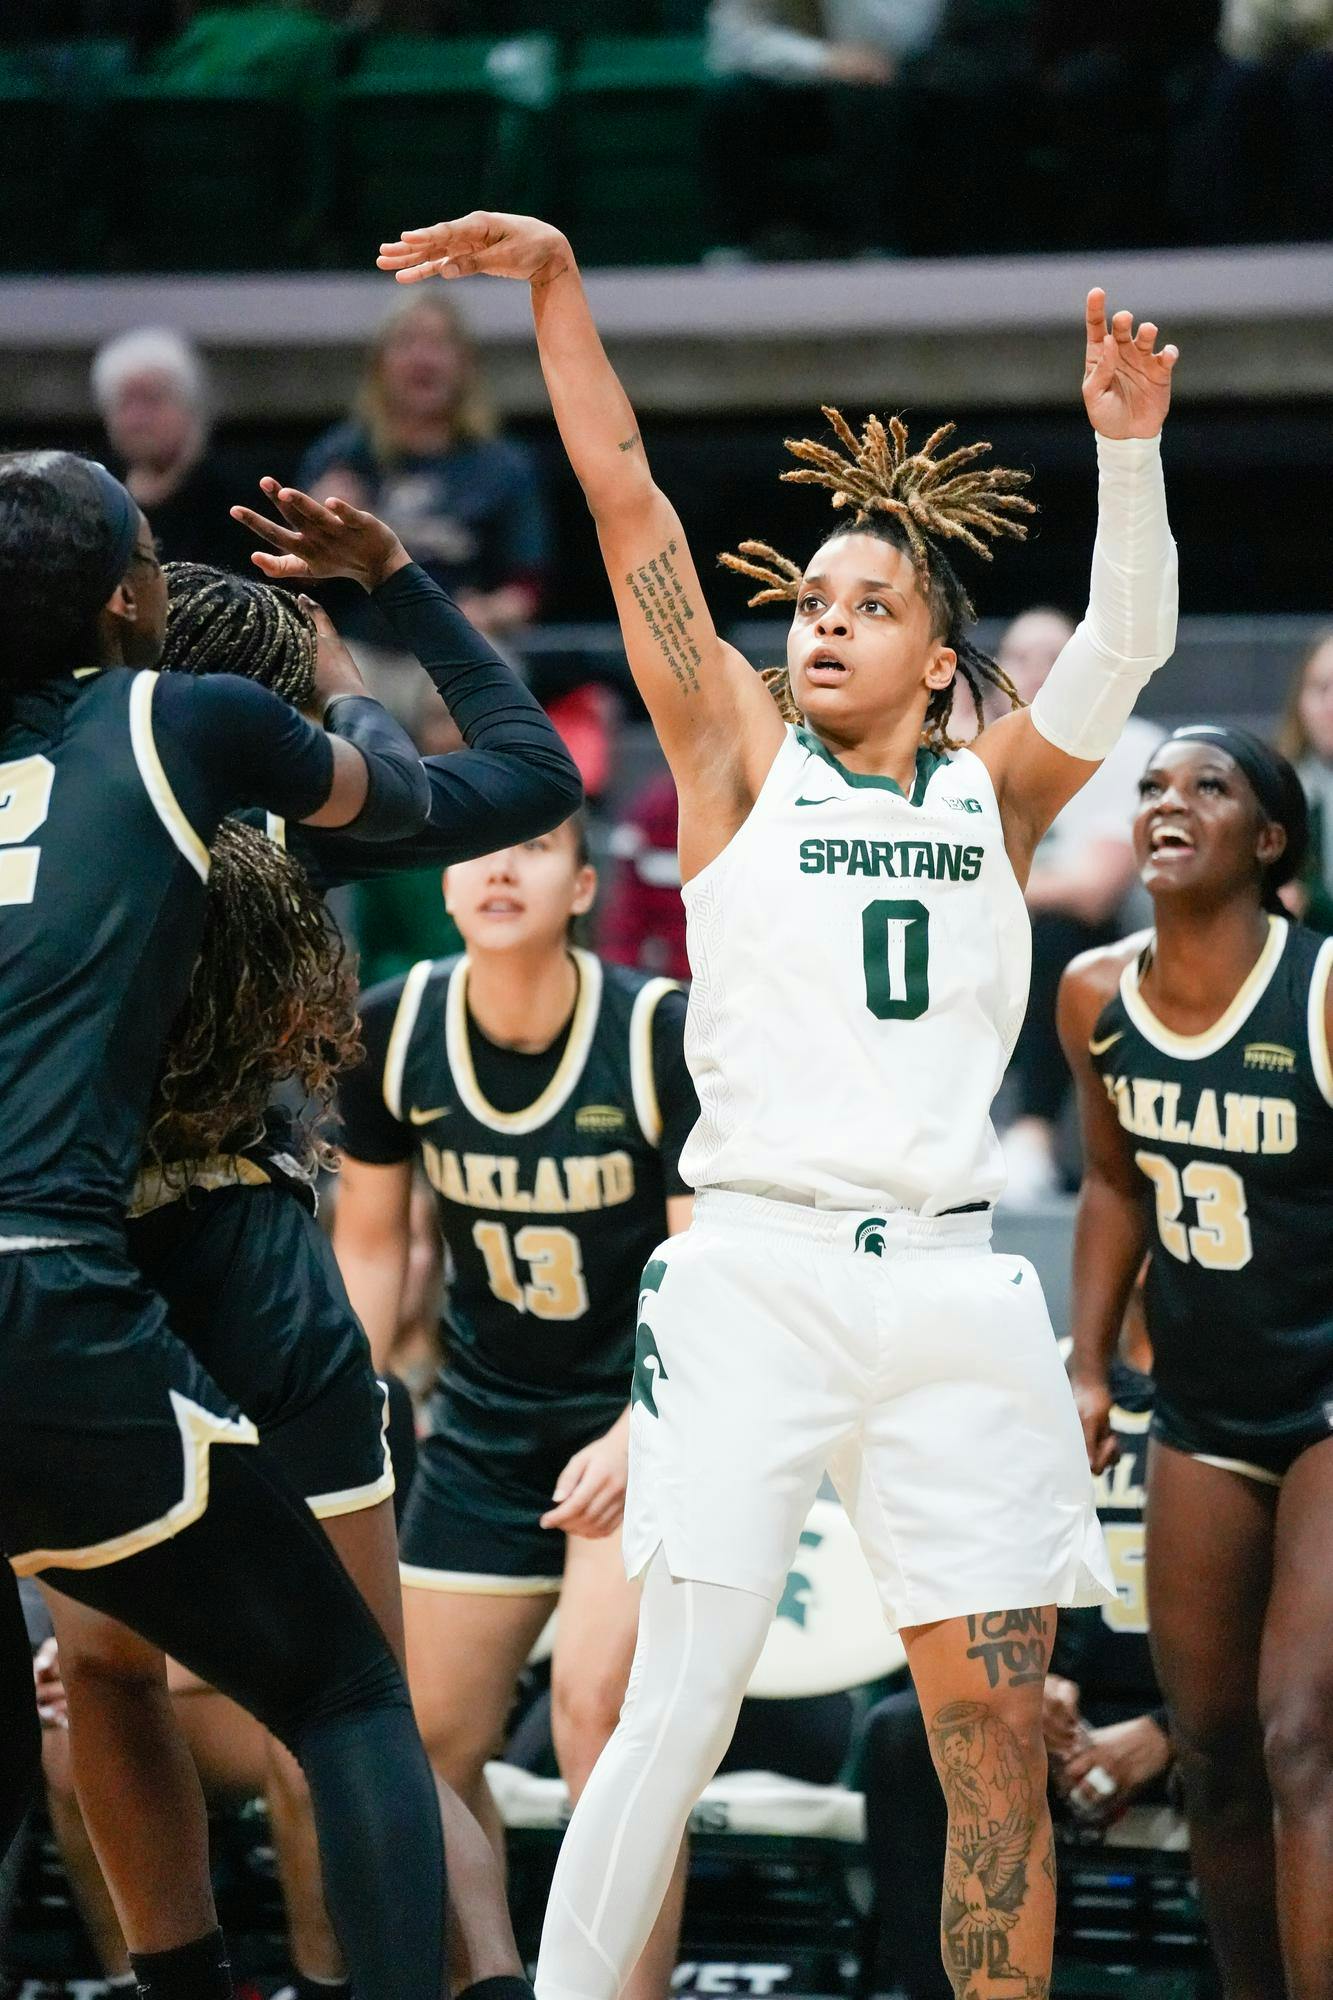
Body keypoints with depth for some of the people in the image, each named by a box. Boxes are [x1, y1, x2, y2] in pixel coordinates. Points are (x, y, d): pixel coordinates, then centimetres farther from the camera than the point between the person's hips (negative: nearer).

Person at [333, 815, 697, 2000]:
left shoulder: (663, 1035, -20)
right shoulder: (396, 1029, -8)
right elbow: (369, 1241, 5)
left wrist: (638, 1437, -26)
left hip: (648, 1411, -5)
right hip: (487, 1412, 5)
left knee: (599, 1702, -22)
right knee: (432, 1739, 5)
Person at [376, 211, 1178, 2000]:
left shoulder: (996, 794, 15)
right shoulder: (742, 763, 10)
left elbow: (1126, 645, 0)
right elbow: (629, 505, 3)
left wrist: (1131, 446, -15)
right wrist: (555, 285, -3)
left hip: (954, 1291, 3)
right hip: (756, 1272, -3)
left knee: (1002, 1753, 1)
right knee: (679, 1715, -11)